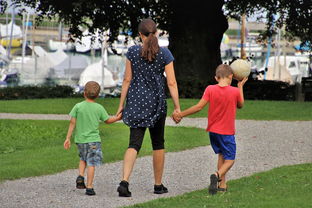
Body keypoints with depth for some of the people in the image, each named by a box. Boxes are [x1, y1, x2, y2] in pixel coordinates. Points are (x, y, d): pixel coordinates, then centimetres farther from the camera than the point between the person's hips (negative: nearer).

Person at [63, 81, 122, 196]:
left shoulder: (78, 106, -4)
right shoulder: (99, 108, -3)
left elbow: (72, 123, -4)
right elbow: (107, 120, 10)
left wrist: (68, 138, 2)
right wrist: (117, 118, 28)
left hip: (80, 139, 2)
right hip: (93, 140, -2)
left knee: (83, 159, 25)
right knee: (91, 163, 0)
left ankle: (80, 176, 6)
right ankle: (89, 187, -3)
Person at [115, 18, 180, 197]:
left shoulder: (133, 52, -2)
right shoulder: (165, 53, -5)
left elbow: (127, 80, 1)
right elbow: (171, 83, -7)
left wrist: (121, 104, 8)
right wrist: (177, 107, -2)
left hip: (136, 102, 1)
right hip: (156, 102, -1)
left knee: (134, 144, -2)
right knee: (158, 143, 15)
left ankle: (124, 181, -23)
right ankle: (158, 185, 22)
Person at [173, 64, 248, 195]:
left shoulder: (210, 89, -8)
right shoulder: (235, 91, -10)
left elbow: (199, 107, -12)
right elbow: (240, 105, 10)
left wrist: (180, 114, -6)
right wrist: (240, 87, 19)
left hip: (213, 130, 3)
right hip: (227, 131, -3)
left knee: (221, 154, 22)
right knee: (229, 159, 4)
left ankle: (222, 184, 19)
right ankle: (218, 175, -26)